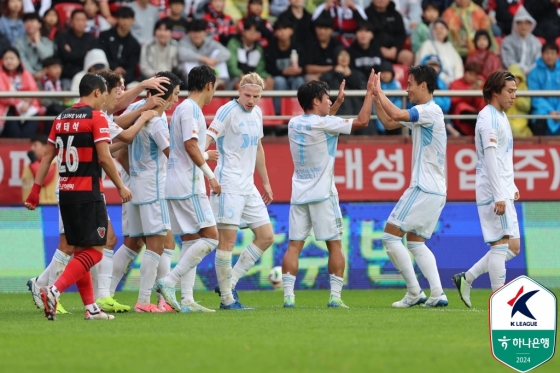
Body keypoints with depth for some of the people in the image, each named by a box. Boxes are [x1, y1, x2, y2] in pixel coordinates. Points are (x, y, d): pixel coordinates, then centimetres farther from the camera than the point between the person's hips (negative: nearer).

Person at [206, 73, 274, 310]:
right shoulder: (228, 111, -9)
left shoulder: (257, 113, 14)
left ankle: (229, 283, 12)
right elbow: (208, 138, -21)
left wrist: (266, 182, 27)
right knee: (227, 240, -7)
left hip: (248, 187, 8)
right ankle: (227, 298, -1)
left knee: (266, 237, 6)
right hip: (228, 185, -8)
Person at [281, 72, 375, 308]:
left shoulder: (294, 124, 8)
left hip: (299, 195, 5)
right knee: (335, 245, 3)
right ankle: (335, 296, -1)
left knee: (294, 245, 1)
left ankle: (288, 295, -7)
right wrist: (369, 93, 1)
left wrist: (338, 103, 29)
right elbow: (362, 122, -9)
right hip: (322, 195, -5)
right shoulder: (324, 124, -12)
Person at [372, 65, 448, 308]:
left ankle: (414, 292, -6)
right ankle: (437, 294, 3)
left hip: (423, 189, -10)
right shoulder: (420, 113, 16)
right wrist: (375, 97, 13)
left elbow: (396, 115, -27)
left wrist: (379, 92, -14)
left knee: (390, 236, -6)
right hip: (435, 190, 10)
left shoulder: (431, 111, -14)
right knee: (416, 242, 14)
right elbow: (389, 123, 23)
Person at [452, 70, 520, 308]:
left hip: (503, 192, 10)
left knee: (513, 247, 10)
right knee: (501, 243, -10)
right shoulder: (489, 118, -13)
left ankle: (467, 278, 16)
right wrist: (499, 195, -23)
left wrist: (512, 188, 19)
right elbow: (490, 158, -20)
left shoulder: (500, 117, 18)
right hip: (493, 192, -10)